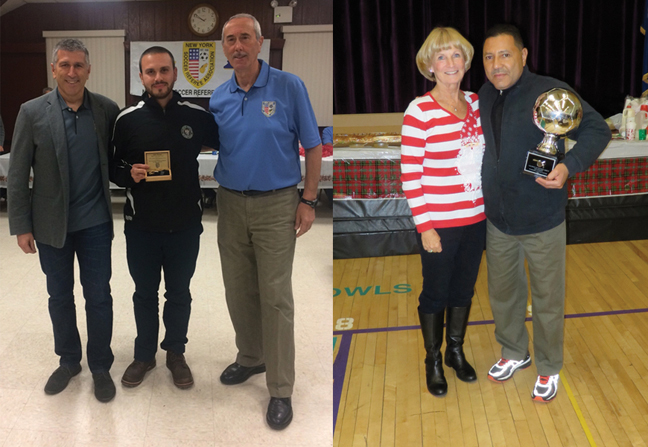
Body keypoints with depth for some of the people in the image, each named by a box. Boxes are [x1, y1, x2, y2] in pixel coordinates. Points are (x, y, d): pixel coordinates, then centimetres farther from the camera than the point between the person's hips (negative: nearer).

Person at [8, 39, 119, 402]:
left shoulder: (108, 110, -4)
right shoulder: (32, 112, -6)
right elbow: (18, 173, -3)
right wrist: (21, 226, -4)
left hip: (95, 222, 0)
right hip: (51, 223, 0)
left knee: (99, 296, 6)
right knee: (60, 296, 14)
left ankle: (100, 366, 24)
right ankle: (69, 360, 34)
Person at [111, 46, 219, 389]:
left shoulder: (197, 116, -5)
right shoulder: (128, 120, -4)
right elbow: (112, 167, 4)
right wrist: (129, 174, -16)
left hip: (185, 226, 0)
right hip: (141, 227, 0)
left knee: (179, 294, 14)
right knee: (145, 294, 16)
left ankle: (176, 353, 34)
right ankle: (144, 355, 35)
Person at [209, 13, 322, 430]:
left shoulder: (289, 86, -6)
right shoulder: (218, 97, 6)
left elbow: (313, 147, -4)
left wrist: (308, 201, -9)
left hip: (276, 205, -4)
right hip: (231, 203, 5)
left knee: (275, 296, -3)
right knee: (238, 291, 13)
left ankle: (281, 390, 8)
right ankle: (251, 357, 36)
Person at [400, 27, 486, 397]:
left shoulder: (475, 103, 4)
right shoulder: (420, 111, -15)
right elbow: (410, 173, -14)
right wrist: (424, 226, -16)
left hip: (476, 218, 6)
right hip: (439, 224, -5)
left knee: (464, 288, 18)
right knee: (436, 293, 10)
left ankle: (456, 350, 40)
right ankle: (433, 360, 31)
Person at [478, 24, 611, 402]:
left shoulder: (551, 92, -15)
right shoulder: (485, 97, 3)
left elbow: (598, 130, -13)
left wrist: (569, 165, -29)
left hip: (542, 222, -5)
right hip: (498, 220, 5)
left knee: (547, 299, 9)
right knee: (503, 293, 19)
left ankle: (549, 369, 30)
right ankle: (514, 353, 42)